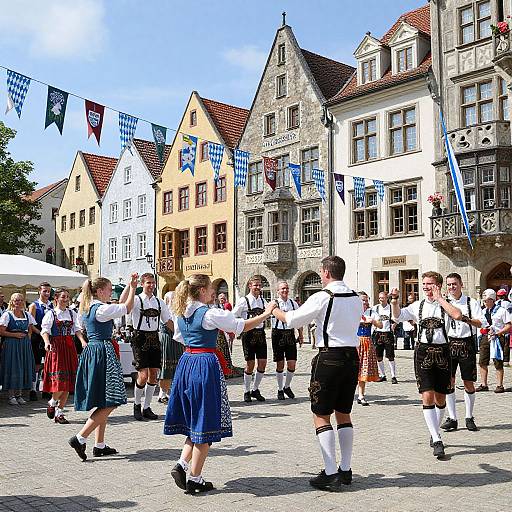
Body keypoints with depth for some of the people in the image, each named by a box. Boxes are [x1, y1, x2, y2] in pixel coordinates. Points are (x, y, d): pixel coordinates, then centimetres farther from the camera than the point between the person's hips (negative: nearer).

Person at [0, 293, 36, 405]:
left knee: (24, 368, 4)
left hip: (25, 344, 5)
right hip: (11, 344, -5)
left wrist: (28, 336, 7)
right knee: (12, 369, -4)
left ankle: (18, 394, 14)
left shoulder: (27, 315, 10)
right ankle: (11, 396, 5)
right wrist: (15, 334, -14)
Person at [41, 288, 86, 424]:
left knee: (68, 381, 2)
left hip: (70, 347, 4)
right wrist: (46, 342, -29)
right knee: (59, 379, -13)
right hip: (56, 346, -4)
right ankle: (52, 402, 17)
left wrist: (82, 341, -13)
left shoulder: (72, 314, 12)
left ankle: (59, 412, 11)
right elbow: (45, 330, -9)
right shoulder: (51, 313, -1)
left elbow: (77, 329, 5)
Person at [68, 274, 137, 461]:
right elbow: (127, 307, -6)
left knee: (103, 403, 14)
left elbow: (120, 305, 24)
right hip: (103, 353, -10)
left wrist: (129, 286, 21)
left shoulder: (88, 308, 14)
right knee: (109, 403, -5)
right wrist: (133, 288, 7)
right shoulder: (101, 309, -14)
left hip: (91, 352, 10)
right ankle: (80, 438, -7)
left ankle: (100, 445, 17)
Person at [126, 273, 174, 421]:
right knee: (143, 375, -9)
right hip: (140, 338, -5)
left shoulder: (159, 302, 11)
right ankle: (137, 405, 16)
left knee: (153, 374, 6)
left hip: (154, 339, 5)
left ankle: (146, 407, 21)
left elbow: (168, 321, 17)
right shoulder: (137, 300, -5)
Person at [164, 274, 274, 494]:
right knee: (205, 424, 2)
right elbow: (242, 326, -8)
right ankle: (195, 479, 9)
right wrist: (266, 313, 3)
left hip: (186, 363, 7)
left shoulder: (181, 314, 7)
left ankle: (181, 465, 7)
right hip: (206, 365, -7)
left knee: (194, 421, 19)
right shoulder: (210, 314, -14)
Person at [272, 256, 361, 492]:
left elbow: (292, 320, -5)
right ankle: (346, 470, 22)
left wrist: (274, 310, 14)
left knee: (321, 415, 1)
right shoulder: (356, 299, 8)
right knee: (343, 414, 16)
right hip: (352, 356, 7)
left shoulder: (322, 297, -12)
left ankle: (330, 474, 0)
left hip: (329, 358, -7)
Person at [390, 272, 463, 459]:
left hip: (442, 352, 0)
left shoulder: (446, 305, 1)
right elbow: (397, 316, 3)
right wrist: (394, 300, -13)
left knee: (440, 398, 11)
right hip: (423, 352, 0)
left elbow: (457, 315, -20)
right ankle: (437, 440, -4)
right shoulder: (418, 306, 7)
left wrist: (439, 298, -12)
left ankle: (434, 432, 33)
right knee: (427, 397, -9)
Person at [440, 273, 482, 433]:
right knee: (449, 381, 0)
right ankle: (452, 418, 8)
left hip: (467, 344, -1)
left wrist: (467, 319, -25)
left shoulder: (472, 303, 4)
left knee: (468, 383, 5)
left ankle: (469, 418, 18)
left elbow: (480, 323, -7)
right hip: (449, 343, 1)